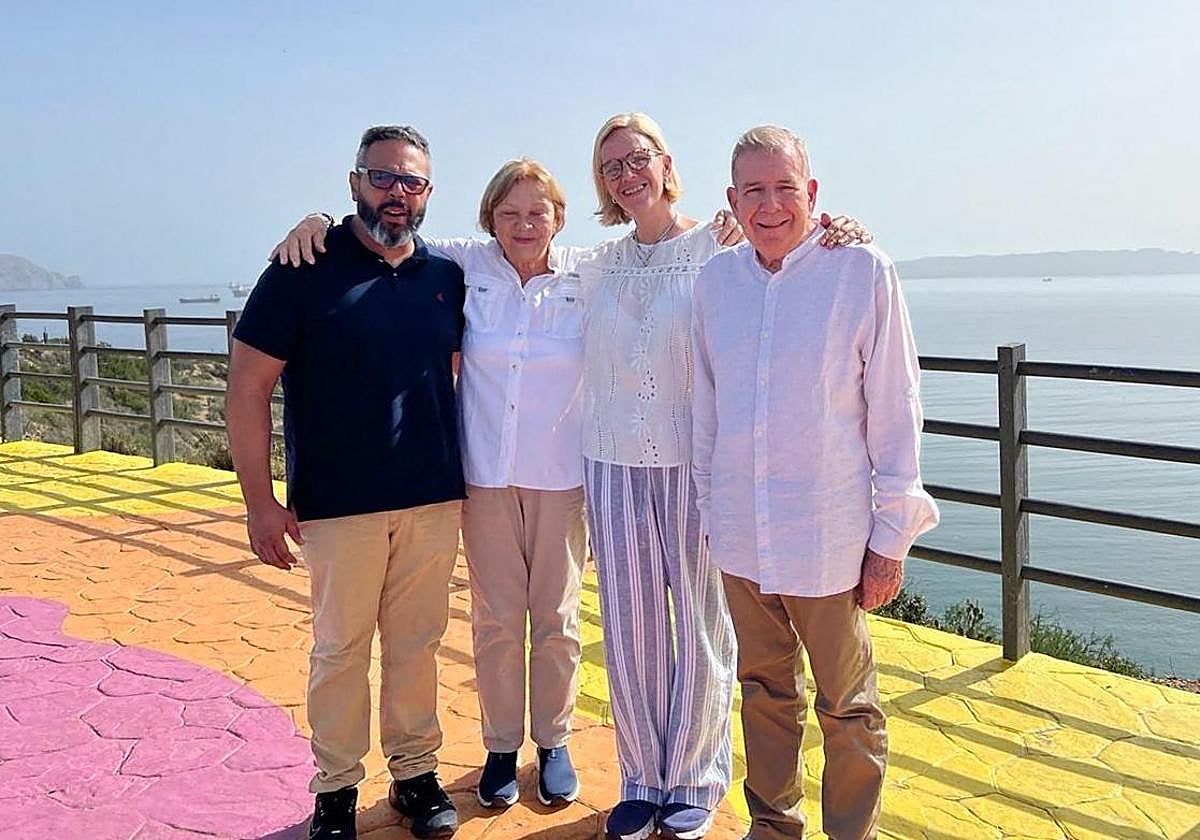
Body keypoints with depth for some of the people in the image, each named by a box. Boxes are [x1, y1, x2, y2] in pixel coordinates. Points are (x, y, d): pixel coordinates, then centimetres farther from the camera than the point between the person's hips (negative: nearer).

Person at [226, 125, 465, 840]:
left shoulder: (446, 276, 6)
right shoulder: (304, 270, -5)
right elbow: (248, 387, -6)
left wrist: (466, 473, 10)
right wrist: (260, 500, -9)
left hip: (435, 499, 3)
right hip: (339, 505, -3)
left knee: (417, 643, 12)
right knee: (341, 649, 7)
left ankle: (416, 772, 27)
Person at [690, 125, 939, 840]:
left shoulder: (863, 272, -8)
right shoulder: (715, 280, 4)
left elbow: (896, 413, -7)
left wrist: (891, 538, -7)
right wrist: (709, 511, 13)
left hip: (829, 537, -4)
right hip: (739, 534, 4)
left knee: (848, 709, 9)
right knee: (766, 692, 19)